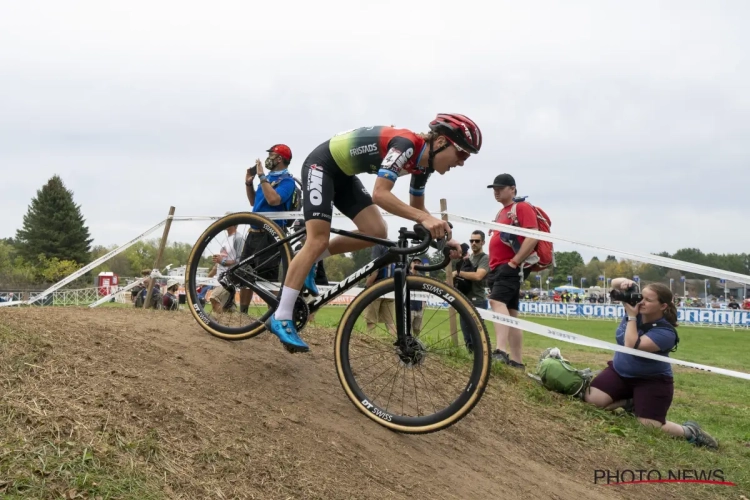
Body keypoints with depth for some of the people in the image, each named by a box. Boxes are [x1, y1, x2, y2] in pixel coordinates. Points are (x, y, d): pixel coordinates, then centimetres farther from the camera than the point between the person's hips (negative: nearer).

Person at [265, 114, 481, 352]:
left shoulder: (423, 163, -3)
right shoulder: (406, 144, -30)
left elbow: (416, 207, 8)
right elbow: (380, 194, -39)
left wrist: (441, 235, -7)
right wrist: (424, 218, -47)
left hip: (343, 174, 8)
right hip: (322, 165, -8)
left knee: (376, 232, -3)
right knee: (318, 241, -15)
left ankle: (309, 262, 13)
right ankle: (281, 318, -11)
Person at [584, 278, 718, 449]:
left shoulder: (665, 332, -26)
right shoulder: (637, 308, -9)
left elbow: (632, 346, -36)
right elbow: (614, 283, -2)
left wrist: (631, 316, -29)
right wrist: (624, 282, -26)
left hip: (652, 381, -6)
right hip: (619, 372, 6)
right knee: (591, 399, -17)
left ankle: (690, 431, 13)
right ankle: (630, 403, 12)